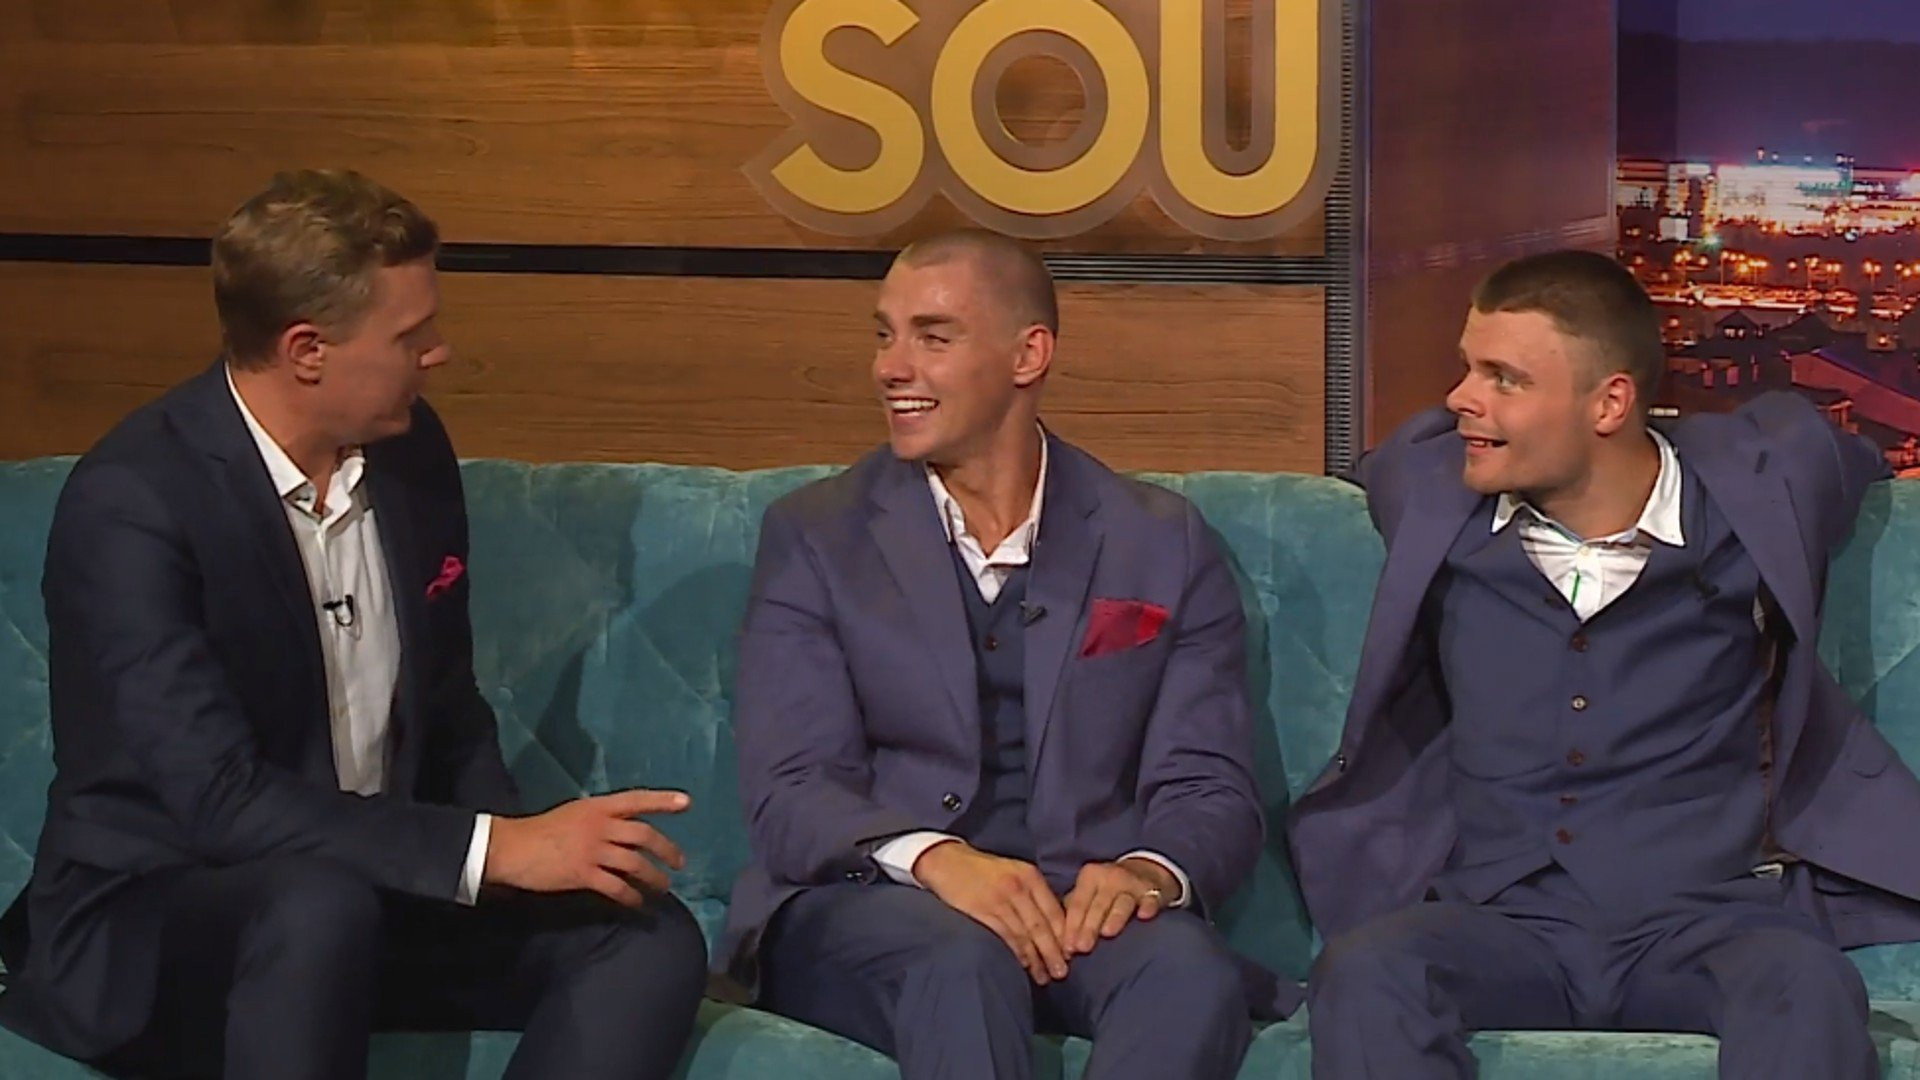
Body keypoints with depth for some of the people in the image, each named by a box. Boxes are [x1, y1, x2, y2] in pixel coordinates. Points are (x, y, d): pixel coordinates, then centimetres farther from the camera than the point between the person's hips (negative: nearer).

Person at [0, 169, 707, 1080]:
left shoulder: (412, 450, 2)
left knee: (650, 941, -15)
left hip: (372, 892, 7)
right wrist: (497, 849, -30)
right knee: (320, 903, -39)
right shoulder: (131, 502, -20)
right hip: (148, 919, -7)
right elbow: (218, 798, -28)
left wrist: (529, 847, -8)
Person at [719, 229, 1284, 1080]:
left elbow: (1210, 790, 6)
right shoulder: (815, 536, 6)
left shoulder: (1162, 546, 10)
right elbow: (789, 791, -4)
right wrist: (935, 859, -25)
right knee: (964, 956, -37)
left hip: (1080, 907, 1)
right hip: (863, 904, -1)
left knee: (1193, 970, -33)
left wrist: (1153, 871, -20)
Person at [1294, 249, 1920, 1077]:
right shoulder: (1432, 491, 8)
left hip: (1710, 912, -1)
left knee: (1804, 988, -37)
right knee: (1364, 972, -34)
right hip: (1502, 919, 1)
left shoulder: (1761, 487, 3)